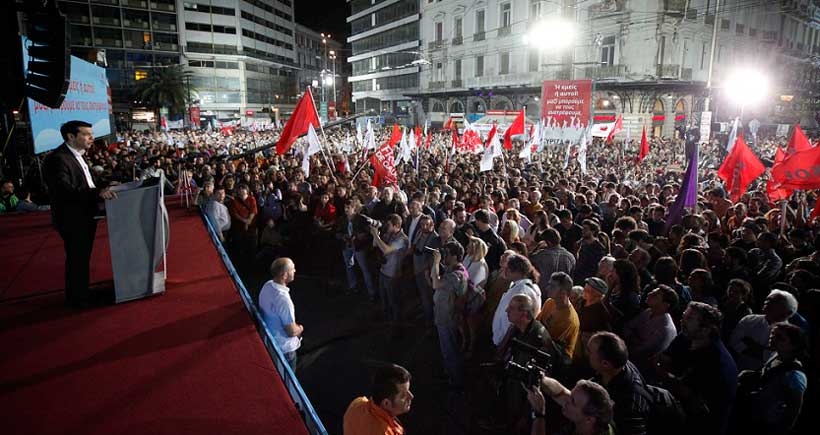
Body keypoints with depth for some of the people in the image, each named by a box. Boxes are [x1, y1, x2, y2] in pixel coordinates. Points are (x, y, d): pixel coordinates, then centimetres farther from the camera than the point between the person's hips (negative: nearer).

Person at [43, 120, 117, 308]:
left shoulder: (76, 155, 11)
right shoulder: (58, 158, -21)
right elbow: (64, 189, -32)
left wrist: (102, 189, 6)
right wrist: (97, 192, -39)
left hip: (85, 216, 10)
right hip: (72, 220, -10)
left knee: (83, 257, 21)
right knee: (76, 259, 5)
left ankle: (82, 292, 36)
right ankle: (77, 297, 21)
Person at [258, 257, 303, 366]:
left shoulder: (267, 286, -9)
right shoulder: (283, 299, -36)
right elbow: (291, 331, -27)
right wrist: (300, 329, -4)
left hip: (268, 341, 8)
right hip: (284, 348, -8)